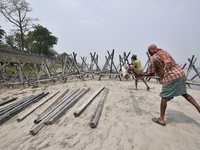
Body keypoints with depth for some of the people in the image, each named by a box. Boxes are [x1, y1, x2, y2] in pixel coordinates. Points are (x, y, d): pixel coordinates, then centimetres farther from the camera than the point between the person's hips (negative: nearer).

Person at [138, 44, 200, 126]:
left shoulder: (153, 59, -4)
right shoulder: (165, 52, 17)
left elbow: (151, 73, -4)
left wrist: (142, 74, 10)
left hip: (170, 78, -7)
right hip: (180, 73, 8)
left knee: (164, 97, 0)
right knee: (184, 94, 22)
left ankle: (161, 119, 6)